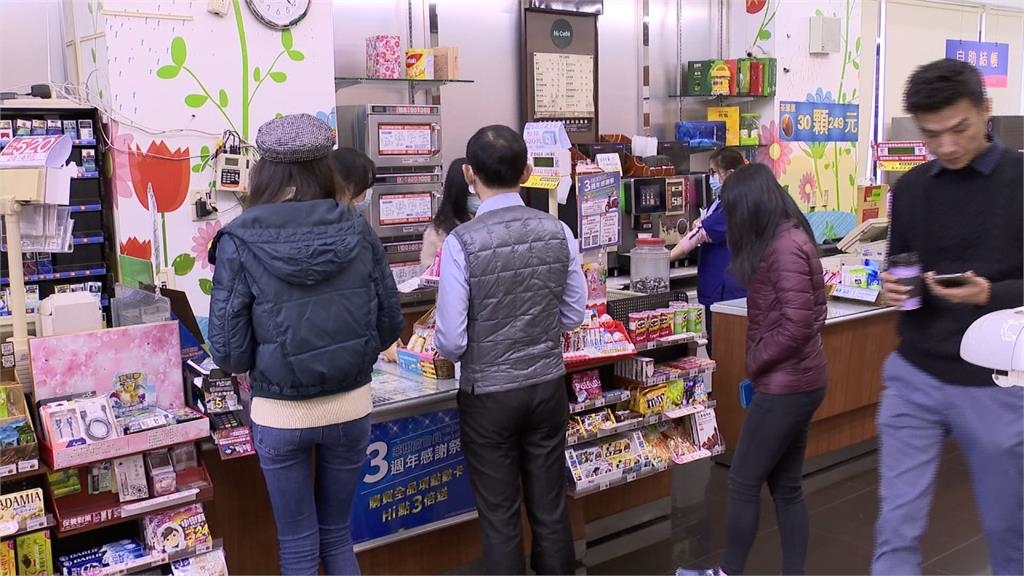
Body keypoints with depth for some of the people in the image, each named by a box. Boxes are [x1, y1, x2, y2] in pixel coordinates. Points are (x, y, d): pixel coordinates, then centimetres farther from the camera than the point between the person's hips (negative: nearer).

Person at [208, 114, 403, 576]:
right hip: (351, 405, 2)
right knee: (338, 536, 22)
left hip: (279, 414, -2)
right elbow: (389, 327, 0)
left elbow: (229, 352, -11)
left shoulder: (240, 242, -12)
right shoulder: (357, 232, -6)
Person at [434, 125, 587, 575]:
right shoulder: (558, 232, -7)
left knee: (500, 517, 12)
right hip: (548, 385, 4)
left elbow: (451, 340, -17)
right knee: (550, 507, 17)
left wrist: (450, 352, 5)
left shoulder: (462, 242, -18)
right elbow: (574, 315, 2)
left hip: (489, 394, -3)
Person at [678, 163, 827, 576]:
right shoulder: (789, 239, 11)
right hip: (796, 382, 10)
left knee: (743, 483, 4)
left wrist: (755, 361, -10)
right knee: (786, 488, 15)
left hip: (785, 386, -10)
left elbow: (797, 324, -25)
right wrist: (761, 360, 7)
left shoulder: (783, 247, -20)